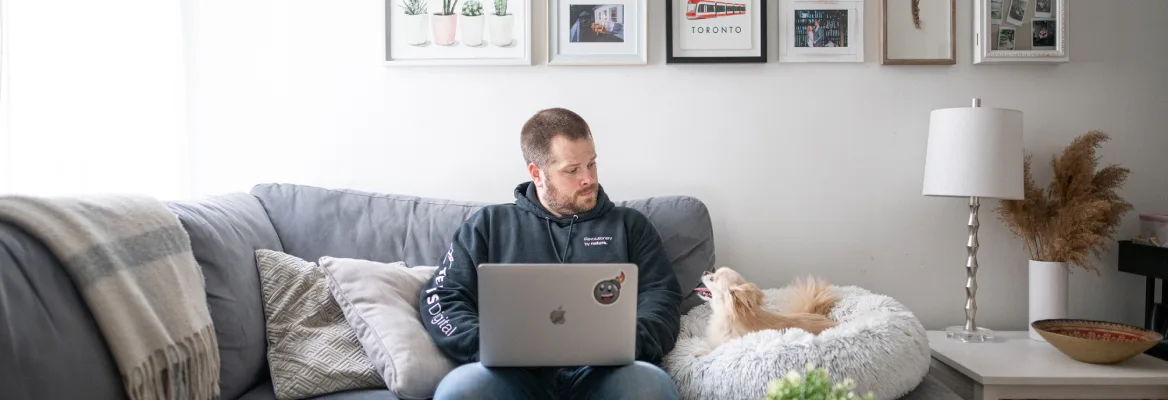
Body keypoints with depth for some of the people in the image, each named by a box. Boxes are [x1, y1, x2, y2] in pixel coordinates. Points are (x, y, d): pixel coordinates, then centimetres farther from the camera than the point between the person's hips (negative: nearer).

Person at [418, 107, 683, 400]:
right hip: (515, 372, 0)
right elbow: (440, 298, 12)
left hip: (604, 370, 1)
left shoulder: (630, 225, 20)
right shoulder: (489, 225, 19)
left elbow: (662, 299, 10)